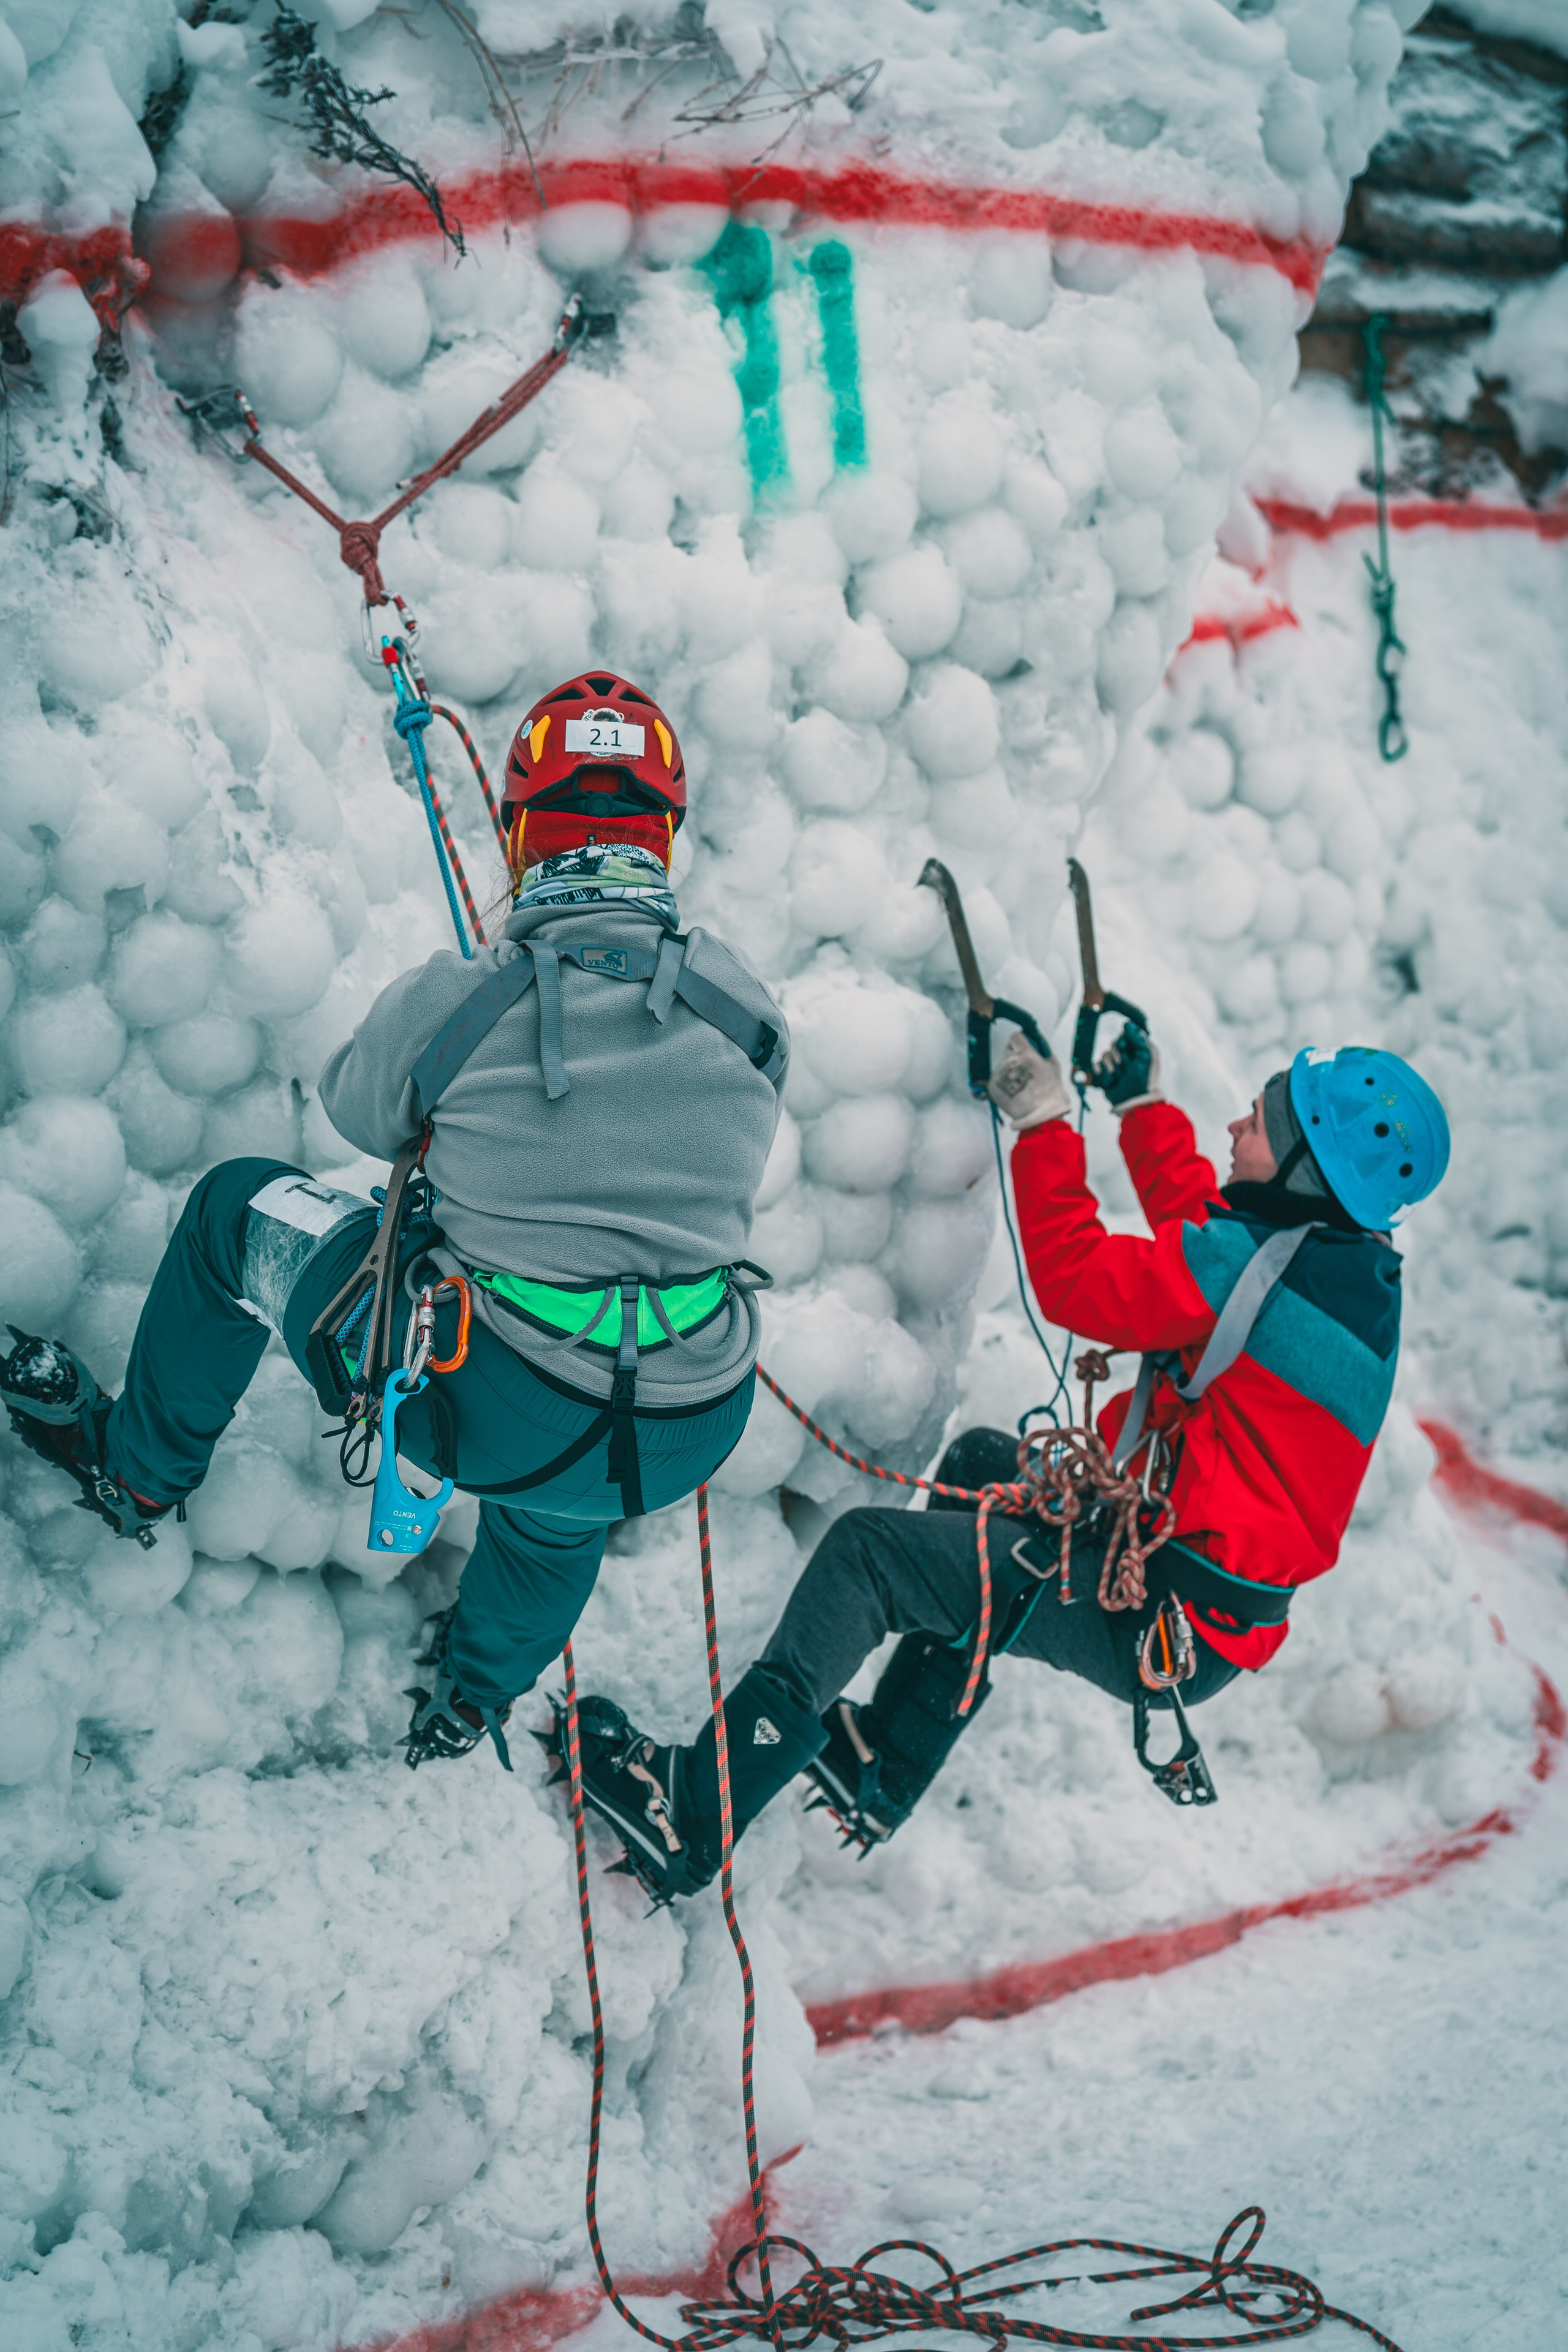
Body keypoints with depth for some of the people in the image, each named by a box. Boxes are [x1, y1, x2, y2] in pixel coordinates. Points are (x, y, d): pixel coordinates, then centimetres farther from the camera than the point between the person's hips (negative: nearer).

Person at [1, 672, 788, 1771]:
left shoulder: (451, 1001, -12)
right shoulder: (745, 1005, -3)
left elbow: (358, 1109, 9)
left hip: (479, 1415, -3)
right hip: (686, 1447, 3)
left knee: (241, 1208, 20)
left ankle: (137, 1469, 40)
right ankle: (473, 1698, 63)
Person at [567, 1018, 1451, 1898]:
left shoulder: (1259, 1268, -22)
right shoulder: (1352, 1264, 7)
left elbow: (1075, 1279, -15)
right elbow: (1197, 1226, 26)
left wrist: (1045, 1122, -4)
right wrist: (1144, 1106, 34)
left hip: (1156, 1626, -10)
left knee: (869, 1552, -10)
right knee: (984, 1462, 26)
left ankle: (689, 1817, -6)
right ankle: (882, 1772, 25)